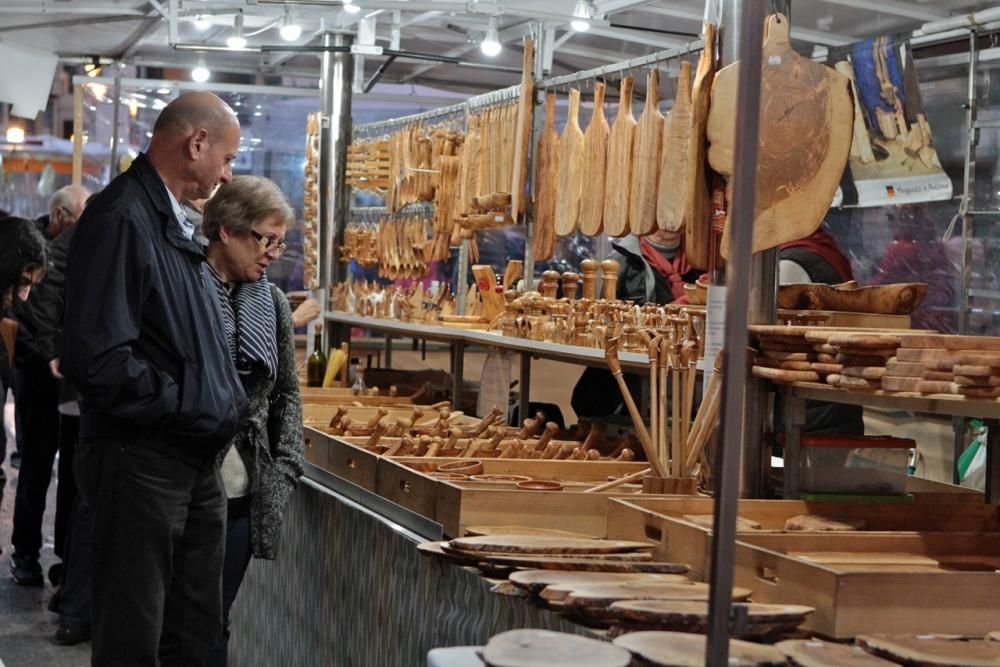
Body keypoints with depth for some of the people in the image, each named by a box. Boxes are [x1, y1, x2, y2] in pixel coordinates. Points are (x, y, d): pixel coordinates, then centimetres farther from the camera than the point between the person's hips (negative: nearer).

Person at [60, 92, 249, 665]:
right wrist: (202, 413, -17)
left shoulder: (173, 224, 14)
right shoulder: (120, 219, -16)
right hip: (141, 461, -9)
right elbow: (99, 360, -25)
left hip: (198, 462, 9)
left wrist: (228, 406, 9)